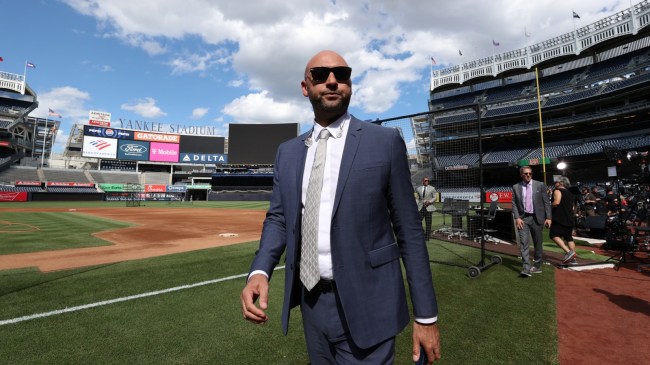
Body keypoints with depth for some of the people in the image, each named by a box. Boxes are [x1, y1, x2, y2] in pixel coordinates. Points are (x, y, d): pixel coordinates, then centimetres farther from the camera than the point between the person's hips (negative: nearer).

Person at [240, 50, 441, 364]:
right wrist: (259, 271, -12)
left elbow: (408, 228, -6)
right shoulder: (288, 152, 7)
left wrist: (426, 316, -5)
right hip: (311, 301, 5)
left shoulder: (385, 141, -5)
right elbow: (278, 218, 7)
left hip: (364, 305, -4)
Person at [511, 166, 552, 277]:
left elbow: (546, 202, 1)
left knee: (538, 243, 10)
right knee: (524, 243, -7)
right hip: (523, 218, 0)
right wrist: (517, 218, -8)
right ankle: (527, 268, -7)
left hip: (537, 218, 0)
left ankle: (537, 266, 24)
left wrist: (548, 217, -5)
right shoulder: (516, 187, 3)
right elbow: (514, 204, 2)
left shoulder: (540, 185, 1)